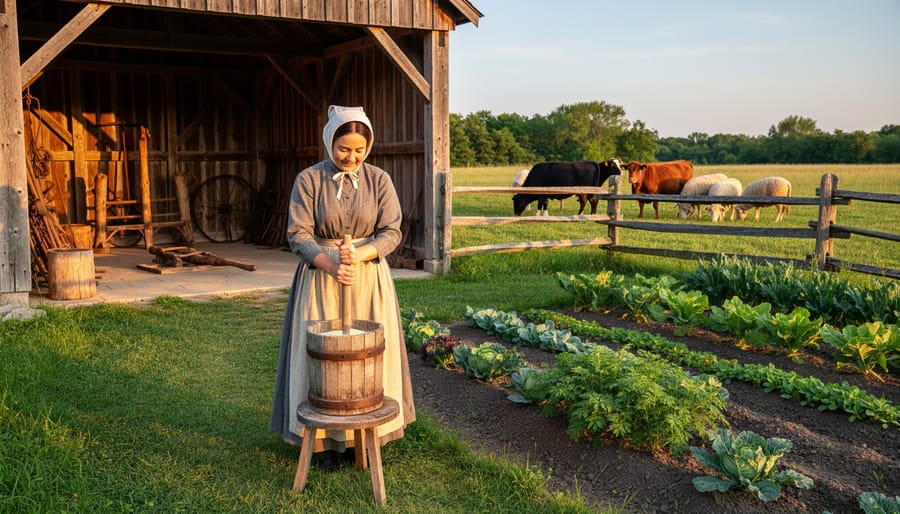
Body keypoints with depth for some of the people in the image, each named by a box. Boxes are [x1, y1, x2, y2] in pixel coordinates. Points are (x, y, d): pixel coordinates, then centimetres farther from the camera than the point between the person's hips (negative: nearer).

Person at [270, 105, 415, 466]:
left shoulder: (379, 180, 1)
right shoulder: (308, 180, -4)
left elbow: (391, 232, -3)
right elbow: (298, 234, -8)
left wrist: (360, 254, -21)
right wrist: (330, 264, -23)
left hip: (369, 278, 1)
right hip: (320, 278, -1)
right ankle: (325, 438, 14)